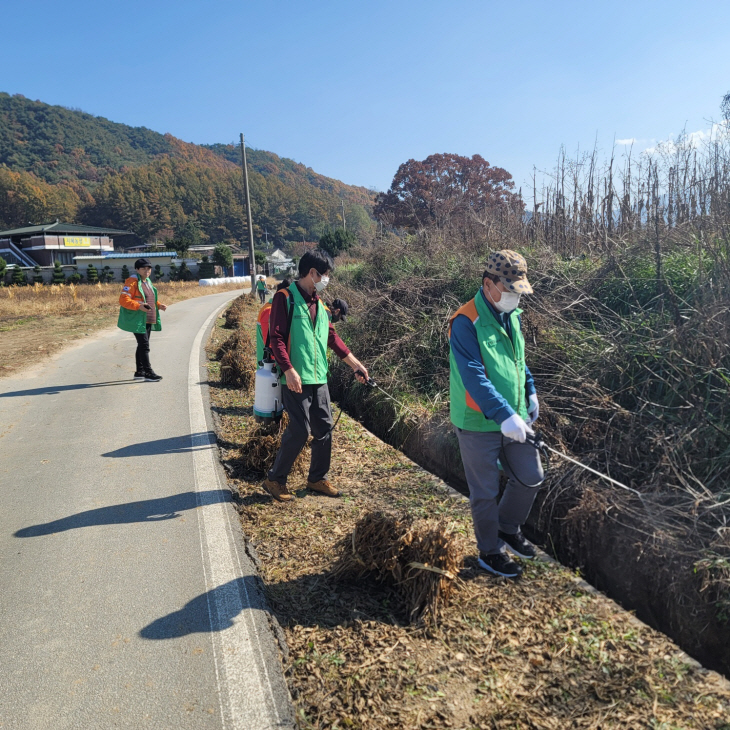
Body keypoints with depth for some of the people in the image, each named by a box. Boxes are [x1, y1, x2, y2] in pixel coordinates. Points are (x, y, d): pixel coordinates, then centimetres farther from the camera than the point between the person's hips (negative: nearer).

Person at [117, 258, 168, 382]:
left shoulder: (148, 282, 16)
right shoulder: (132, 282, -12)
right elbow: (123, 300, -19)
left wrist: (158, 305, 7)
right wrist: (138, 306, -31)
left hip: (148, 320, 9)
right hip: (137, 320, -9)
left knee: (142, 345, 14)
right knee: (144, 345, -10)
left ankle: (139, 372, 23)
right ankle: (148, 373, -7)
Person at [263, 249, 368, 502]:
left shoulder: (319, 303, 15)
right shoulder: (285, 298, -7)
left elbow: (332, 337, 20)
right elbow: (276, 337, -14)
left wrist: (356, 364, 20)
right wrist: (289, 370, -22)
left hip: (319, 378, 8)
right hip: (296, 379, -8)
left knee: (324, 429, 10)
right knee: (299, 430, -8)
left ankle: (317, 478, 26)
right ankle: (275, 479, 10)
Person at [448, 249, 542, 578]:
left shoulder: (512, 315, 6)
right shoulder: (466, 323, -21)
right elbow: (474, 377, -30)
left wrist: (530, 392, 17)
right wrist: (504, 415, -37)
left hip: (514, 418, 8)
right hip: (478, 425, -7)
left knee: (530, 477, 16)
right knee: (485, 492, 8)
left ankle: (508, 529, 40)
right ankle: (490, 552, 30)